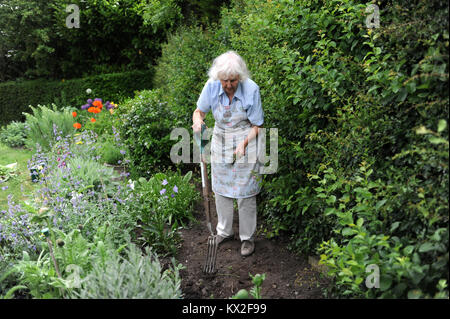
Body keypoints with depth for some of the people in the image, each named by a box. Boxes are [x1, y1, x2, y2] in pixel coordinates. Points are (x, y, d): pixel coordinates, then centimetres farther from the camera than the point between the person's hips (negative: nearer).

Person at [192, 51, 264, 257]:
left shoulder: (251, 89, -19)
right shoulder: (212, 86, -12)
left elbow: (257, 126, -10)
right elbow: (199, 111, 3)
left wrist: (244, 143, -25)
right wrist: (198, 120, -20)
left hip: (244, 143, -3)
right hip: (220, 142, 4)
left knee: (245, 193, 1)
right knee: (221, 189, 13)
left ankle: (247, 237, 20)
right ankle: (224, 231, 33)